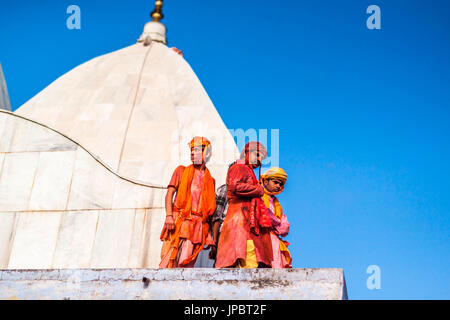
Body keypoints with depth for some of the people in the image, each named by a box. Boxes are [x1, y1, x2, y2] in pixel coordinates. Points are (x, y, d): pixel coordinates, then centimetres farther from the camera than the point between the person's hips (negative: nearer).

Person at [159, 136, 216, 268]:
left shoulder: (210, 180, 19)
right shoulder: (181, 171, 17)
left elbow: (210, 209, 16)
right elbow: (169, 194, 6)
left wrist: (210, 235, 7)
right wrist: (169, 216, -11)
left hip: (197, 224, 1)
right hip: (179, 222, -1)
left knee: (186, 262, -10)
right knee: (171, 259, -14)